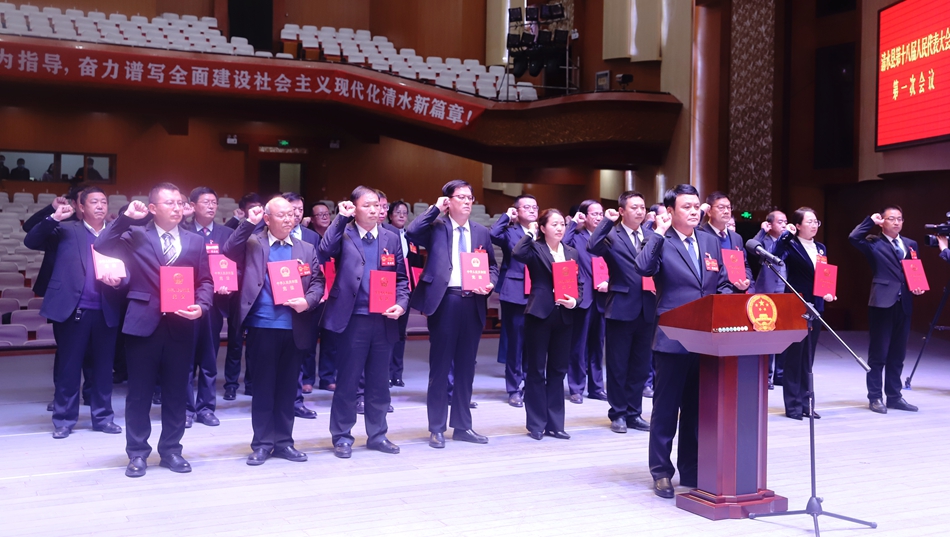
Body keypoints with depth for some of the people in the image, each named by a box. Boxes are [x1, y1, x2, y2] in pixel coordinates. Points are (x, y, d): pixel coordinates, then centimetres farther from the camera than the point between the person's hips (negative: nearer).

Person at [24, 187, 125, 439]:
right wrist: (53, 218, -15)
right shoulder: (67, 230, 5)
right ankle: (64, 419, 14)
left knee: (103, 366, 9)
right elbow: (31, 241, -4)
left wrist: (119, 281, -13)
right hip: (73, 308, -2)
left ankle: (103, 417, 19)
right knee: (68, 366, 4)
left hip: (105, 311, 2)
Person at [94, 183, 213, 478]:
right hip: (144, 323, -2)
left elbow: (205, 281, 8)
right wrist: (126, 217, -13)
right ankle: (137, 453, 16)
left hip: (181, 325, 2)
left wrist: (200, 306, -10)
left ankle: (171, 450, 21)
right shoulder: (136, 236, 4)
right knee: (139, 393, 5)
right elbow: (102, 248, -11)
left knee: (176, 392, 9)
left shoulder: (195, 242, 11)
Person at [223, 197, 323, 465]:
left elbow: (318, 281, 8)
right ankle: (262, 443, 14)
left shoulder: (306, 249, 12)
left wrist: (308, 301, -11)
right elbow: (229, 253, -14)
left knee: (287, 387, 10)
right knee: (263, 386, 4)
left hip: (294, 327, 3)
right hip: (263, 326, -3)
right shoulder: (252, 243, 3)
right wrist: (249, 223, -16)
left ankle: (283, 441, 21)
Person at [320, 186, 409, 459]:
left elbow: (401, 278, 11)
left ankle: (377, 434, 23)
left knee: (379, 381, 12)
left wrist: (401, 303, -5)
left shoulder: (391, 238, 9)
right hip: (353, 319, -3)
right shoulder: (344, 234, -1)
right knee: (347, 380, 4)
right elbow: (326, 251, -23)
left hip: (384, 320, 4)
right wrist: (341, 217, -19)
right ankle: (342, 436, 15)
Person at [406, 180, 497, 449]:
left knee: (466, 367, 11)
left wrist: (490, 283, -4)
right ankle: (437, 428, 11)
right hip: (445, 301, -4)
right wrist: (435, 209, -11)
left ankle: (463, 426, 21)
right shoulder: (437, 227, 0)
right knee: (440, 366, 3)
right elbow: (411, 232, -19)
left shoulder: (481, 232, 13)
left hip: (472, 303, 4)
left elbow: (492, 266, 17)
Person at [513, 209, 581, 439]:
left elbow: (579, 284, 12)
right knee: (536, 370, 2)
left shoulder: (572, 253, 13)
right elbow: (517, 253, -26)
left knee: (558, 371, 10)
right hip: (539, 314, -5)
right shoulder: (535, 248, -3)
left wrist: (575, 301, -8)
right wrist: (530, 233, -12)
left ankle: (555, 423, 18)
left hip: (563, 316, 5)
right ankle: (536, 424, 10)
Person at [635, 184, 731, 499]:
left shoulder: (711, 243, 12)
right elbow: (643, 268, -25)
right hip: (673, 339, -5)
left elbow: (723, 284, 15)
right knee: (666, 407, 4)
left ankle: (692, 470, 24)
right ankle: (661, 472, 14)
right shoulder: (661, 243, -5)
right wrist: (659, 232, -19)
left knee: (699, 407, 13)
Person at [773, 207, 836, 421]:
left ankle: (804, 402, 18)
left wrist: (828, 293, 0)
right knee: (794, 357, -2)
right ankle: (793, 405, 4)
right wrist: (785, 235, -26)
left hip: (815, 307, 7)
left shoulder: (821, 248, 14)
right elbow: (776, 257, -27)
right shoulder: (791, 245, -6)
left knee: (808, 358, 11)